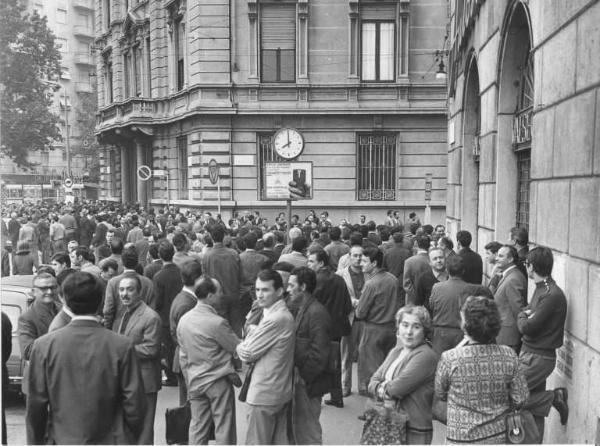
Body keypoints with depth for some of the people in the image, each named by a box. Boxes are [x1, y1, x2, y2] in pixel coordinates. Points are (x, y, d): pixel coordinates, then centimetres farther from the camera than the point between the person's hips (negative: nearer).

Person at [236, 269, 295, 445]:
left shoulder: (275, 319, -23)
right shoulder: (285, 314, 9)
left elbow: (247, 353, -17)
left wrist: (239, 346, 3)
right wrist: (254, 331, -8)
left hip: (264, 394, -9)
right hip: (282, 391, 9)